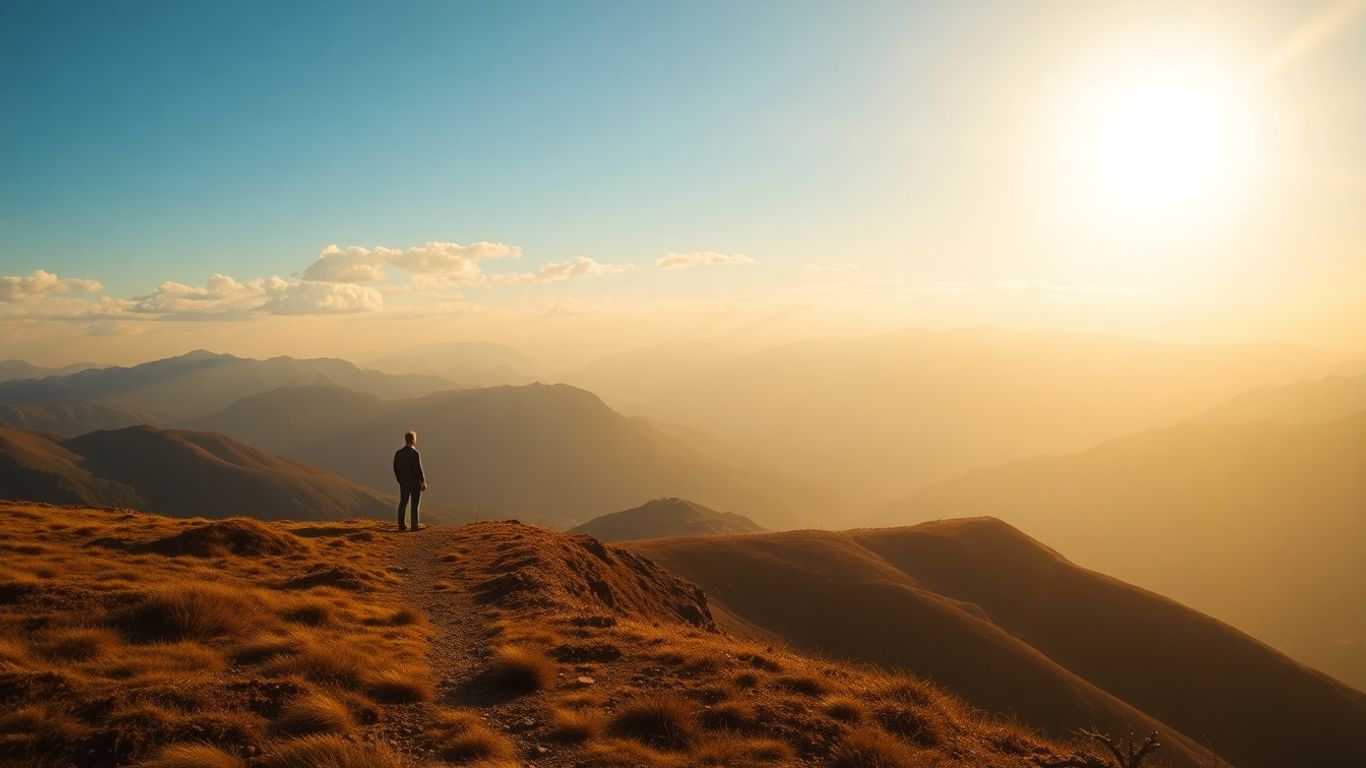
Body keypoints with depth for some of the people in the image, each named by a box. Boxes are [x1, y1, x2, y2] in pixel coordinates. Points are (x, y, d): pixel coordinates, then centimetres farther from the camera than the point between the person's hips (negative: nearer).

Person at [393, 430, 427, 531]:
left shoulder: (398, 453, 1)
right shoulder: (415, 453, -17)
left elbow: (395, 468, 7)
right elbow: (419, 469, -17)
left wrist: (400, 480, 17)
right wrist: (423, 482, -7)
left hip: (403, 482, 5)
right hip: (415, 482, -5)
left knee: (403, 503, 11)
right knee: (415, 504, 2)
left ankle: (401, 525, 11)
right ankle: (414, 525, 5)